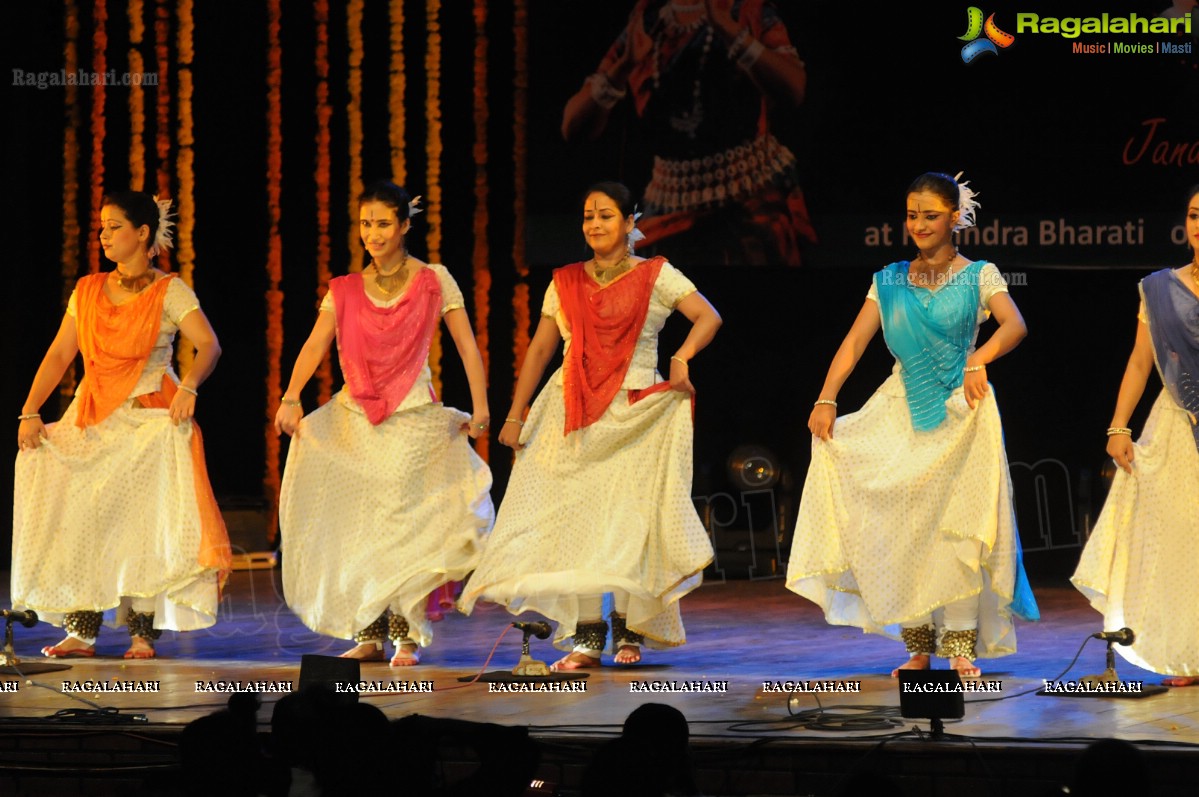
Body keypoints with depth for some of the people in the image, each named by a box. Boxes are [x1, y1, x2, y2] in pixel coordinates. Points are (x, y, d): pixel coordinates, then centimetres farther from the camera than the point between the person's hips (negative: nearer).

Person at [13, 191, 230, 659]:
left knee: (144, 524, -11)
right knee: (79, 523, -5)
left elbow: (209, 346, -11)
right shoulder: (88, 291, 13)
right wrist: (30, 411, -1)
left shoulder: (169, 292, -1)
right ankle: (80, 633, -3)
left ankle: (142, 634, -8)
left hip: (150, 419, -4)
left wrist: (189, 387, -29)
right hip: (92, 420, 4)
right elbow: (59, 355, 10)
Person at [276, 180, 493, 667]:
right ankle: (368, 636, 6)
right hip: (354, 418, 3)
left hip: (413, 417, -3)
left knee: (404, 524, -8)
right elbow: (315, 344, -5)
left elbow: (467, 347, -1)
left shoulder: (433, 281, 2)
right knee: (356, 526, 0)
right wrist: (291, 396, -21)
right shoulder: (345, 291, 8)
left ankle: (408, 637, -2)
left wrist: (480, 407, -11)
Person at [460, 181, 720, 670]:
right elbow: (539, 350, 11)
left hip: (634, 416, -3)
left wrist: (683, 355, -24)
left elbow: (708, 317, -6)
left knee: (630, 516, -5)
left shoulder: (656, 277, 2)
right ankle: (586, 636, -4)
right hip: (573, 416, 3)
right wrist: (515, 415, 6)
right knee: (574, 516, -5)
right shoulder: (565, 283, 11)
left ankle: (629, 629, 5)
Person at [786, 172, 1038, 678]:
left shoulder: (978, 275, 1)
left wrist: (980, 360, -34)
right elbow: (855, 340, 0)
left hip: (961, 411, -3)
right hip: (902, 410, 3)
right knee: (903, 526, 1)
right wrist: (826, 400, -13)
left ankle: (961, 648, -7)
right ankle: (918, 649, 8)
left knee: (959, 526, -8)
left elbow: (1014, 325, -16)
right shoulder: (890, 280, 9)